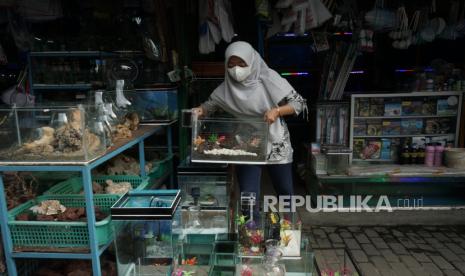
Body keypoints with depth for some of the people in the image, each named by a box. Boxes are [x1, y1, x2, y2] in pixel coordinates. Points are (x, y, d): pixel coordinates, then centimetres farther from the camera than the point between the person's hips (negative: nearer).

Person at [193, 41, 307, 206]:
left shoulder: (269, 79, -12)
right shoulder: (226, 87, -6)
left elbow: (300, 103, -9)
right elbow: (210, 104, 7)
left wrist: (277, 110, -26)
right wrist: (200, 110, -16)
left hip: (276, 146, 0)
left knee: (285, 193, 18)